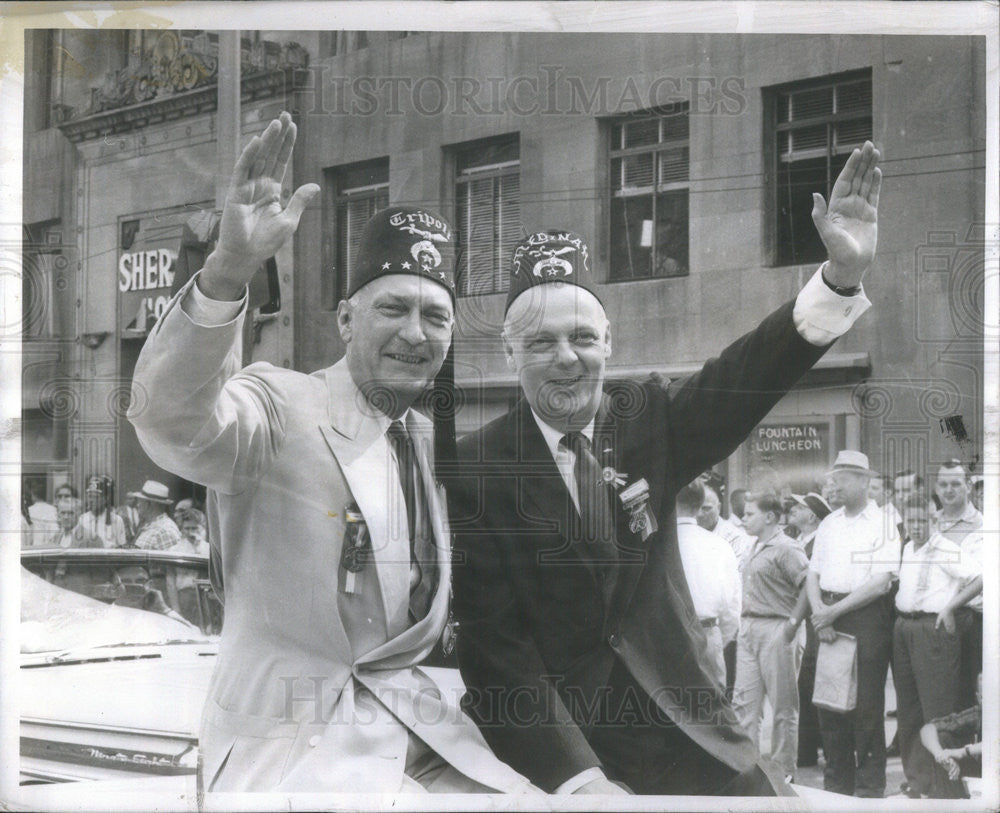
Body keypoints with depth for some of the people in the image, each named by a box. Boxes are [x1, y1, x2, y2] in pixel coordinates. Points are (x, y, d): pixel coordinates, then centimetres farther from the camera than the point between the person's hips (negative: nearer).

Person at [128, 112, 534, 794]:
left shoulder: (434, 440, 13)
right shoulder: (278, 408, -7)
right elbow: (172, 417, -30)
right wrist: (230, 270, -44)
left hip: (422, 728, 6)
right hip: (291, 743, -6)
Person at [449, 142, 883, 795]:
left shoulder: (646, 420, 3)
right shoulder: (475, 468, -8)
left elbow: (747, 375, -11)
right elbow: (495, 644, -12)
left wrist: (845, 274, -27)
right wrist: (580, 779, -21)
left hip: (682, 723, 4)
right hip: (550, 746, -3)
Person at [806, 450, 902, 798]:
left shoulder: (882, 524, -4)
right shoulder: (828, 525, 15)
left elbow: (881, 583, -12)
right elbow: (813, 576, 15)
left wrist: (834, 611, -12)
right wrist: (820, 613, -4)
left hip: (867, 617, -6)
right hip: (830, 618, 6)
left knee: (866, 703, -5)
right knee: (830, 701, 7)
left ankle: (870, 785, 4)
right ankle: (837, 783, 17)